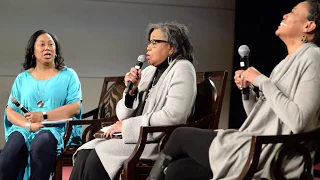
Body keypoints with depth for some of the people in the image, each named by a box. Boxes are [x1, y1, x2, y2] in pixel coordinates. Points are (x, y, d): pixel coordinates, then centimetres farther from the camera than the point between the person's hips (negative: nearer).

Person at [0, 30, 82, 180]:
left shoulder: (68, 75, 12)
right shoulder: (22, 78, 18)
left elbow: (75, 107, -1)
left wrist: (44, 116, -12)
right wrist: (29, 125, -12)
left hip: (57, 128, -2)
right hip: (24, 129, 2)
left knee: (39, 146, -37)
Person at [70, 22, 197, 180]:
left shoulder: (182, 69, -5)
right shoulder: (148, 72, 16)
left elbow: (172, 116, -20)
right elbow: (122, 115, 16)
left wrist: (127, 125, -13)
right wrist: (131, 91, -5)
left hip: (161, 141, -7)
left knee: (99, 156, -24)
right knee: (84, 154, -16)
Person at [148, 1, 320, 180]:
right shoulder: (287, 63, 18)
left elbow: (298, 121, -22)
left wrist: (262, 81, -14)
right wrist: (246, 90, 1)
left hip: (267, 157, -8)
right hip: (258, 149, 8)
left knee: (181, 135, 3)